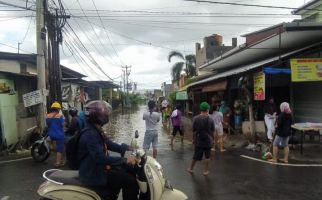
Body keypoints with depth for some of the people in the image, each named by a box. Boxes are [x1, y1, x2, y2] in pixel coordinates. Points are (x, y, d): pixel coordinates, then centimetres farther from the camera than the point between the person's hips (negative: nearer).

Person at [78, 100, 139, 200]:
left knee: (130, 170, 10)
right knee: (130, 180, -17)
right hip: (93, 174, -10)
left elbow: (108, 144, 13)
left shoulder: (96, 130, 6)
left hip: (100, 167, 10)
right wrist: (125, 160, -33)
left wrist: (128, 148, 3)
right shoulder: (90, 134, -26)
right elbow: (100, 158, -34)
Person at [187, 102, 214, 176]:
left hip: (198, 140, 1)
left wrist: (194, 139, 8)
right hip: (208, 141, -1)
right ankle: (206, 171, 17)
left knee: (196, 155, 14)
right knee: (207, 156, 11)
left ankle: (191, 168, 27)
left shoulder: (196, 119, -8)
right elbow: (212, 131, -1)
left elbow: (194, 130, -3)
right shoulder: (210, 120, -7)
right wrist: (212, 139, 13)